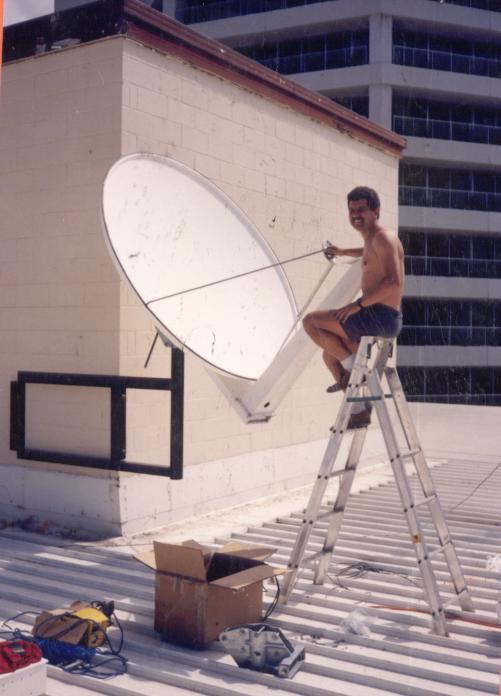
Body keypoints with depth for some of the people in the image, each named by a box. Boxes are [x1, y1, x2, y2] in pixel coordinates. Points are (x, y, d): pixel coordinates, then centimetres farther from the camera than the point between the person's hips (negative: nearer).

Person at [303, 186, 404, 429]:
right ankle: (359, 411, 17)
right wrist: (342, 252, 57)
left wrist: (358, 304, -23)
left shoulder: (383, 238, -13)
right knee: (329, 353, 19)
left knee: (310, 321, -6)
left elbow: (393, 281, -26)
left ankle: (353, 368, 1)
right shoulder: (371, 239, 18)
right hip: (380, 319, 10)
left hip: (380, 317, -10)